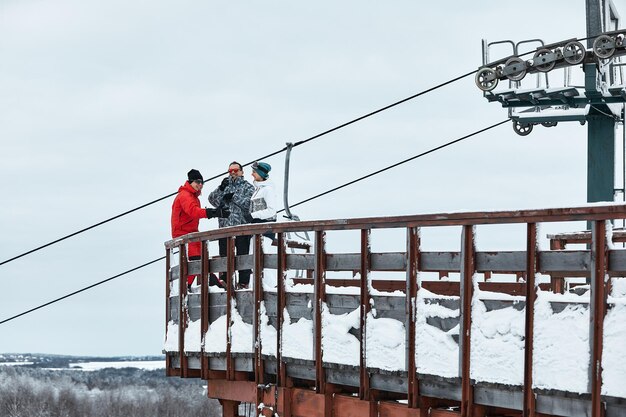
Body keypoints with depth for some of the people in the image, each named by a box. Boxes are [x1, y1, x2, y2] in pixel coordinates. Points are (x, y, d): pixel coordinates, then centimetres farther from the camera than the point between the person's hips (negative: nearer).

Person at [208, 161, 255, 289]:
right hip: (225, 227, 4)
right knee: (224, 257, 6)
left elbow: (250, 203, -10)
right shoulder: (225, 185, 19)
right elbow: (213, 200, 4)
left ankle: (243, 282, -2)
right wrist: (221, 189, -11)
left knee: (242, 256, -4)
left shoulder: (247, 187, 8)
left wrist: (234, 197, -10)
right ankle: (224, 282, 11)